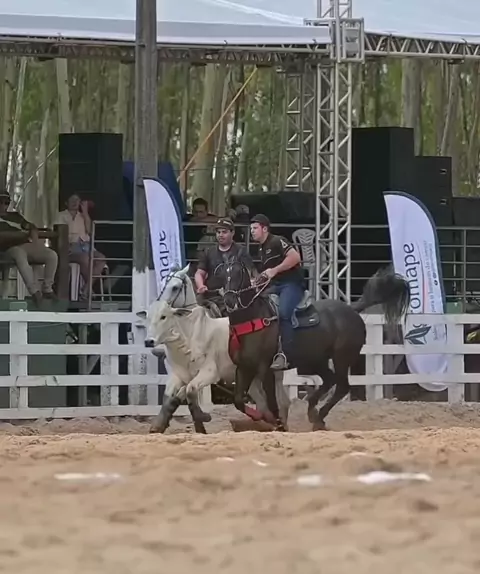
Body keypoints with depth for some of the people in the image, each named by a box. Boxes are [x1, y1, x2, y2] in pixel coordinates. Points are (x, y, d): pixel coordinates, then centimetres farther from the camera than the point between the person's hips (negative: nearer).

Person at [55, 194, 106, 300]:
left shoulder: (82, 216, 25)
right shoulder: (62, 216, 14)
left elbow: (89, 230, 8)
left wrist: (85, 212, 8)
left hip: (85, 245, 5)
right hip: (71, 246, -5)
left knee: (101, 258, -25)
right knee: (85, 258, -36)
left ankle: (85, 289, -27)